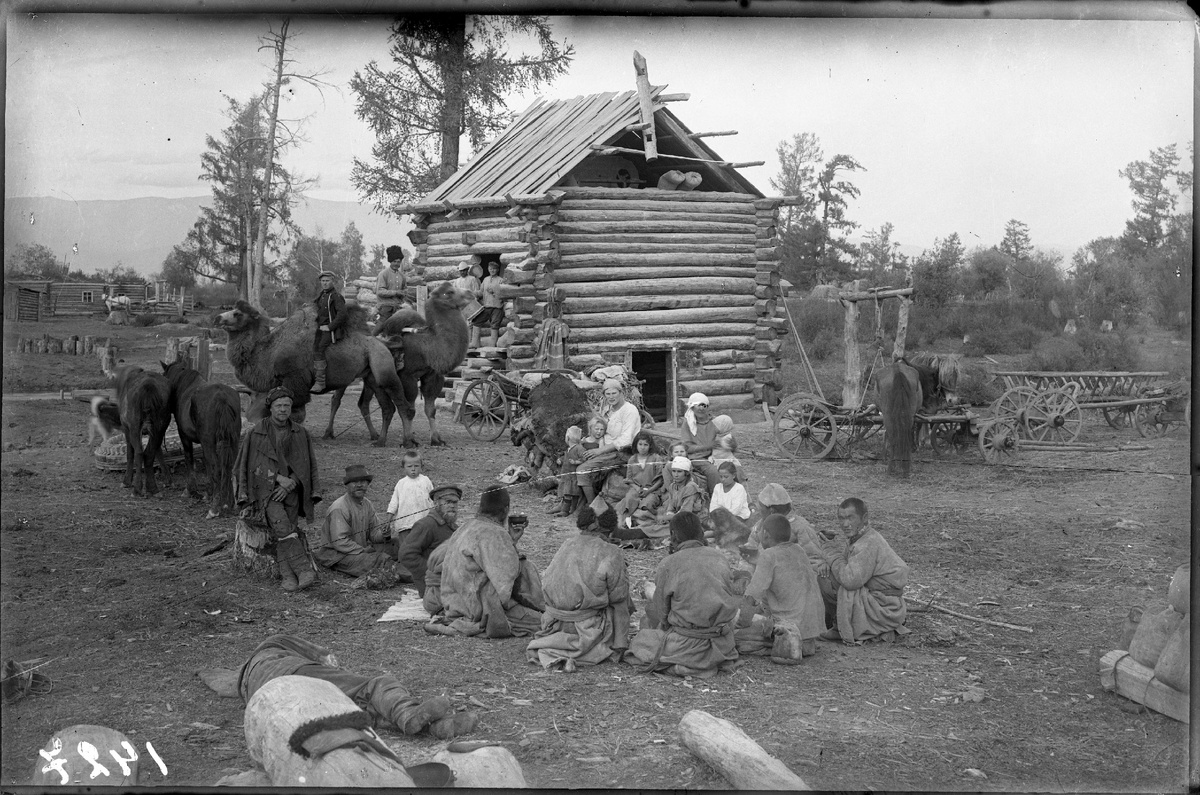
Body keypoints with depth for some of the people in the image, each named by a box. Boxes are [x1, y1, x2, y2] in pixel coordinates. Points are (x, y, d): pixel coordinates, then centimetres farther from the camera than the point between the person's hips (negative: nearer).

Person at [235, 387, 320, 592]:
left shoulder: (300, 434, 7)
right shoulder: (256, 433, 0)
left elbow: (306, 466, 7)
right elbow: (254, 465, -3)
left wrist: (291, 483, -9)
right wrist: (278, 477, -13)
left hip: (290, 490, 3)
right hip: (265, 489, -3)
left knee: (284, 533, -13)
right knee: (282, 527, -23)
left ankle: (288, 576, -16)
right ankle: (304, 570, -28)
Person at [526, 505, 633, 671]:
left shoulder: (566, 545, 1)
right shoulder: (611, 555, -13)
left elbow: (546, 582, 6)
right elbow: (618, 597, -8)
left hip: (556, 622, 6)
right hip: (588, 627, -5)